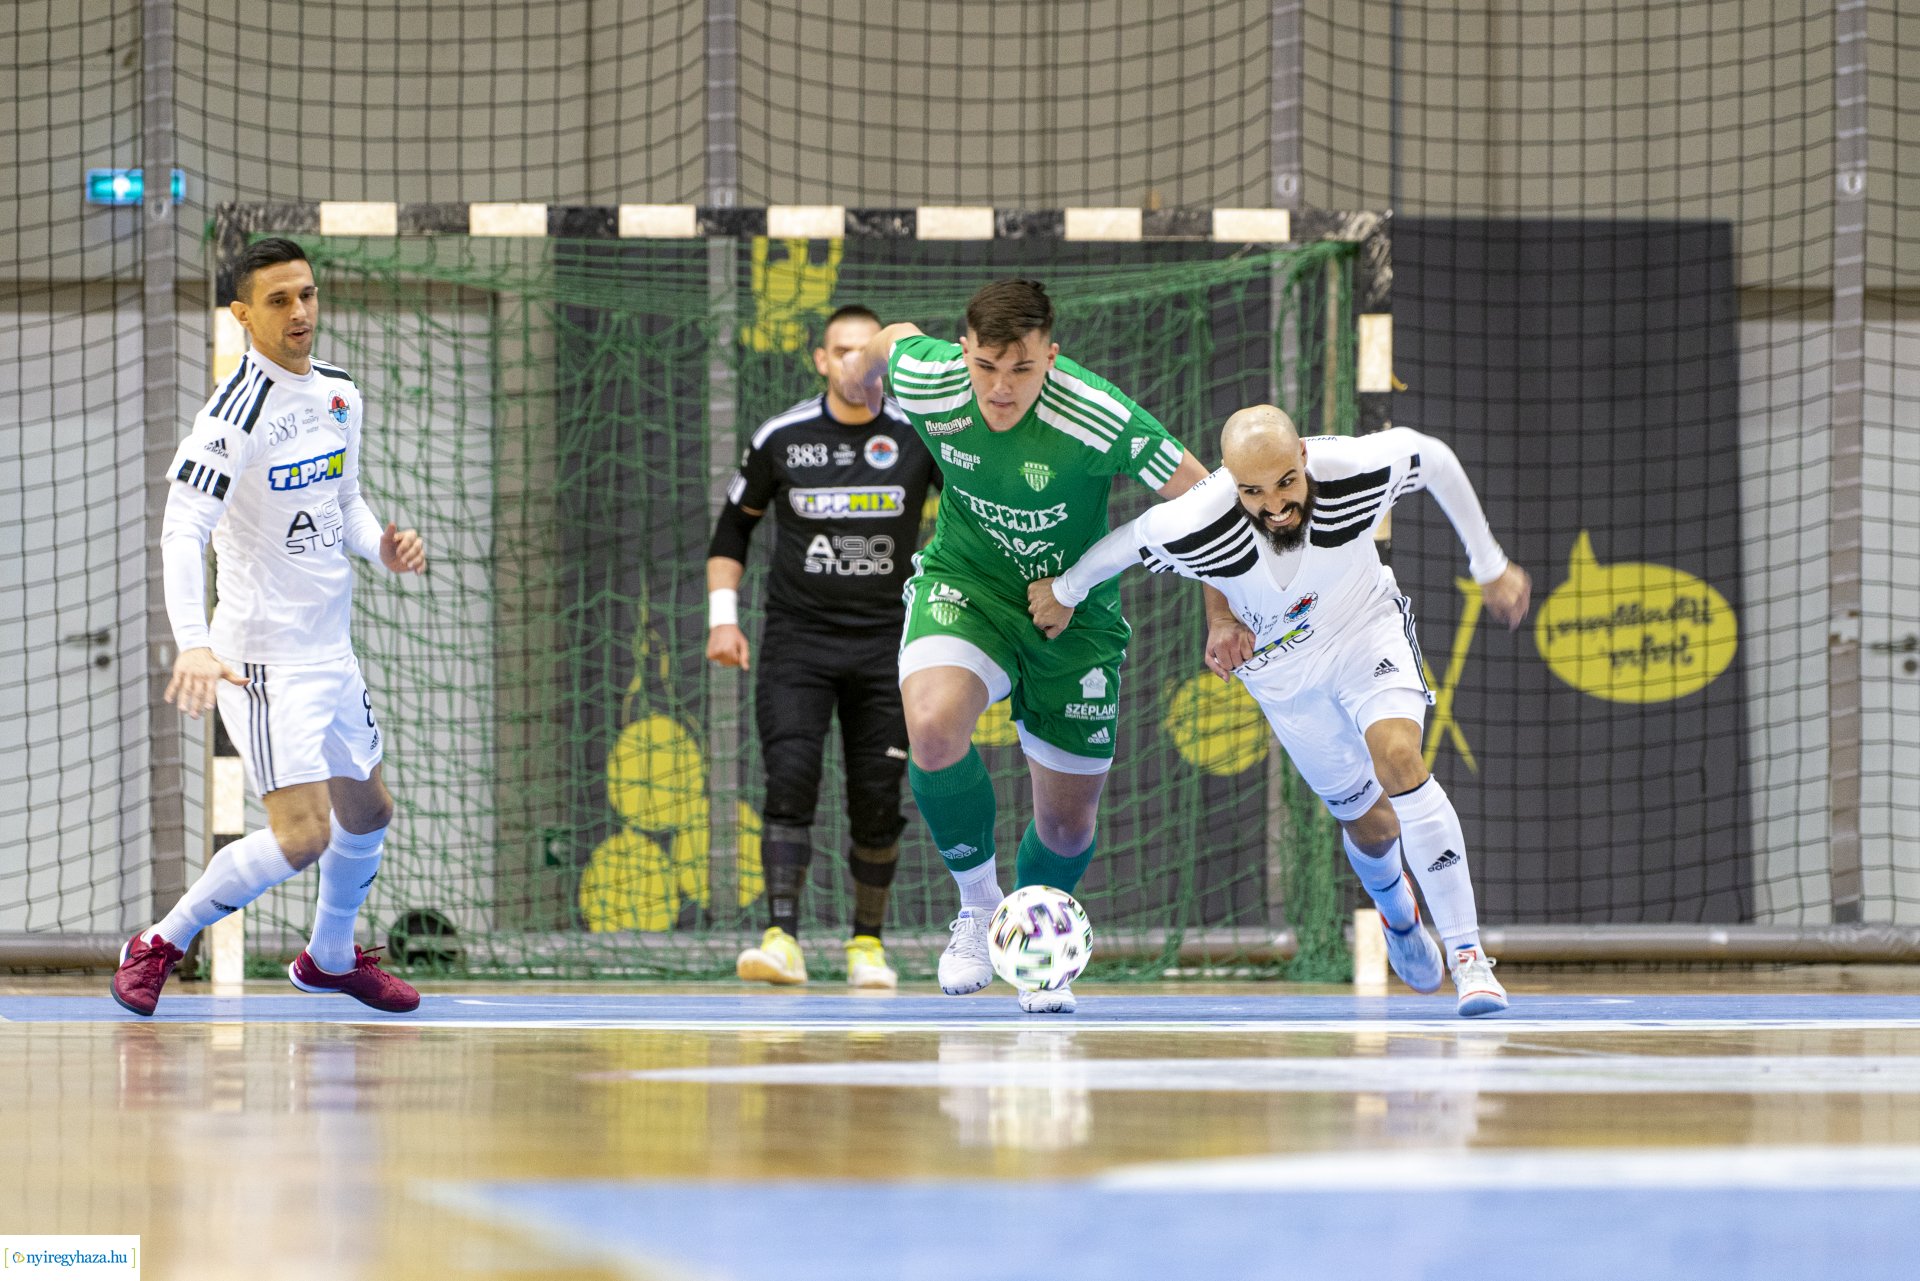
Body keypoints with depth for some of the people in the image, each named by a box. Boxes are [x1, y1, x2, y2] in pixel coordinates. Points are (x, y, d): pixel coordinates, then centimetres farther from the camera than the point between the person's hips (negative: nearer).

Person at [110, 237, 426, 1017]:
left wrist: (381, 545, -1)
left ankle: (329, 957, 45)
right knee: (301, 836, -16)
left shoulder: (339, 396, 6)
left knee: (367, 813, 21)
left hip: (330, 650, 8)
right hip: (264, 654, -8)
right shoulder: (237, 415, -20)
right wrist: (192, 644, -42)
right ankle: (162, 944, 2)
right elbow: (181, 532, -28)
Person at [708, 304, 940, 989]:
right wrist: (722, 617, 3)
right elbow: (732, 526, 12)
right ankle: (782, 939, -23)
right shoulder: (780, 438, -1)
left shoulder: (919, 436, -2)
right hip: (795, 639, -1)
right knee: (790, 779, -17)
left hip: (884, 644, 1)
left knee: (877, 799, -1)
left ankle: (867, 942, 15)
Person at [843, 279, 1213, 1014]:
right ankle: (977, 900, -5)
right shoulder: (924, 382, -21)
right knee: (933, 727, -31)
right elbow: (891, 338, 4)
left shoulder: (1096, 419, -30)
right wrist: (863, 370, 26)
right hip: (966, 584, 1)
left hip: (1074, 611, -1)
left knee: (1068, 825, 6)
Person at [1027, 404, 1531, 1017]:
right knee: (1369, 823, 9)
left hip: (1365, 627, -1)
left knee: (1400, 759, -27)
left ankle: (1468, 955, -21)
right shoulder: (1192, 527, -35)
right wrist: (1065, 591, 9)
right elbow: (1121, 546, -12)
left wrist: (1490, 565, 0)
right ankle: (1396, 909, 47)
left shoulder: (1356, 470, -34)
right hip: (1279, 663, 1)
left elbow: (1434, 458, -11)